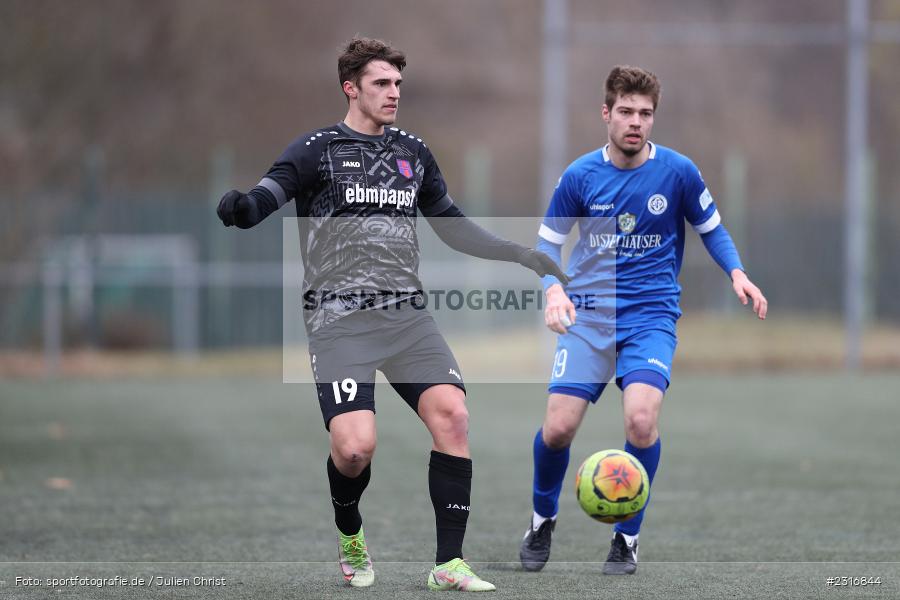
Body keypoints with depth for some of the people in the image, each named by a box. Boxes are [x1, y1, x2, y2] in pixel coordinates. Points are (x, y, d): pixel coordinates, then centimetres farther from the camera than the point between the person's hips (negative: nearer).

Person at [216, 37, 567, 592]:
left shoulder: (413, 152, 17)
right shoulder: (318, 150, 0)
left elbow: (452, 226, 28)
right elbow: (267, 197, -14)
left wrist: (520, 254, 22)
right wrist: (240, 207, -38)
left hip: (407, 314, 5)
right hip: (340, 318, -5)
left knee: (452, 414, -18)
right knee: (355, 446, -20)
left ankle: (449, 564, -9)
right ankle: (350, 536, 15)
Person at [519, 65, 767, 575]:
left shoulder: (677, 171, -3)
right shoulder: (580, 176, -1)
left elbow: (712, 228, 11)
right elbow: (548, 243, 8)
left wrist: (737, 273, -6)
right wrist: (554, 288, -12)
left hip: (652, 316, -1)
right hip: (589, 316, 1)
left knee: (642, 418, -24)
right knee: (558, 427, -10)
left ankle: (628, 539, -2)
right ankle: (543, 522, 21)